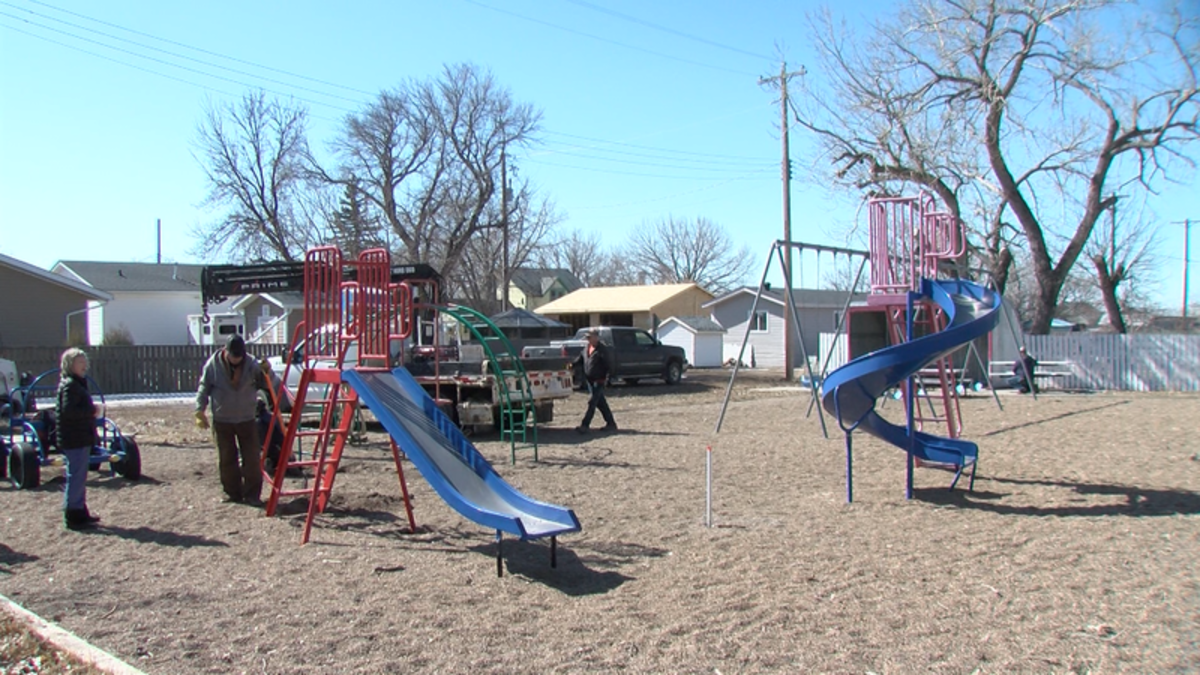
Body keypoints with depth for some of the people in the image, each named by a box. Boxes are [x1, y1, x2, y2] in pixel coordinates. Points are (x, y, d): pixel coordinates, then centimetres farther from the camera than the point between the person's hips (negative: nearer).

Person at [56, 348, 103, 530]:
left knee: (78, 476, 17)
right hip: (75, 439, -11)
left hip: (81, 438, 11)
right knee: (76, 476, -6)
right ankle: (73, 516, -2)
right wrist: (92, 411, -21)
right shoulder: (70, 385, -15)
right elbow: (68, 410, -26)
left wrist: (93, 410, 7)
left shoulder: (78, 383, 18)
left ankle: (80, 512, 26)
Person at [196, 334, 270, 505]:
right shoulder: (213, 364, -6)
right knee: (227, 459, 7)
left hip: (247, 419, 0)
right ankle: (232, 492, 19)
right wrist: (200, 410, -5)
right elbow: (204, 388, 1)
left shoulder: (251, 363, -6)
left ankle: (252, 494, 7)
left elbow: (265, 384, 3)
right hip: (222, 420, 0)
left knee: (252, 458, -1)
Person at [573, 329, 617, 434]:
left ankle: (584, 426, -11)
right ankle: (611, 423, 21)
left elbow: (609, 365, -13)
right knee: (601, 403, 13)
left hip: (599, 381, -8)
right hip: (589, 380, 8)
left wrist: (607, 376, -19)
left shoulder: (603, 349, -11)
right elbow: (579, 359, 17)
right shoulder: (586, 348, 12)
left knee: (592, 402, -10)